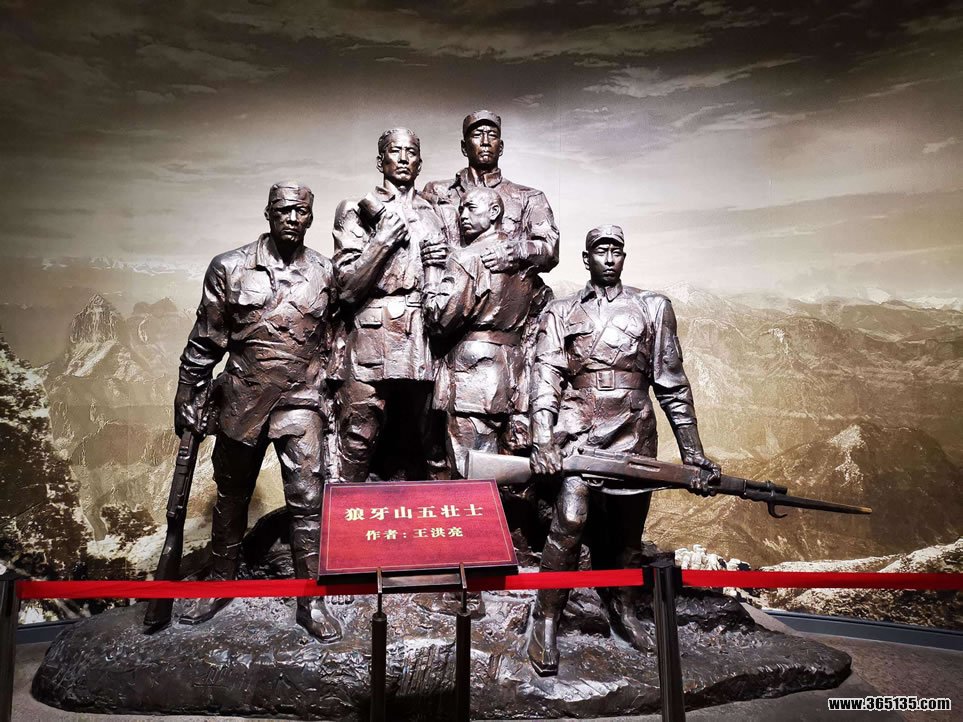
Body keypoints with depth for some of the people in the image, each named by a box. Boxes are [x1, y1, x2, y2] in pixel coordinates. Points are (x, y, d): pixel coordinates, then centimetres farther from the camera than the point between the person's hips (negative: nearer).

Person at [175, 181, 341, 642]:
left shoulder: (325, 274, 1)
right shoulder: (230, 268, -2)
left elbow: (330, 343, 10)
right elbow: (204, 343, 2)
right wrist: (188, 401, 2)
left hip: (300, 401, 0)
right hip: (242, 400, 1)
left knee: (307, 500, -3)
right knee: (231, 497, 15)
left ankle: (310, 601, 10)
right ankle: (221, 584, 35)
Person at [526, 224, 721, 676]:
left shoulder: (654, 309, 11)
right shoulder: (561, 313, 9)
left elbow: (672, 383, 8)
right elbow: (545, 380, -2)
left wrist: (692, 452, 3)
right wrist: (542, 442, -16)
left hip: (634, 437, 2)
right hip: (578, 433, -2)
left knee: (627, 532, 12)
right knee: (570, 522, -18)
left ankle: (624, 610, 35)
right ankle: (545, 622, -3)